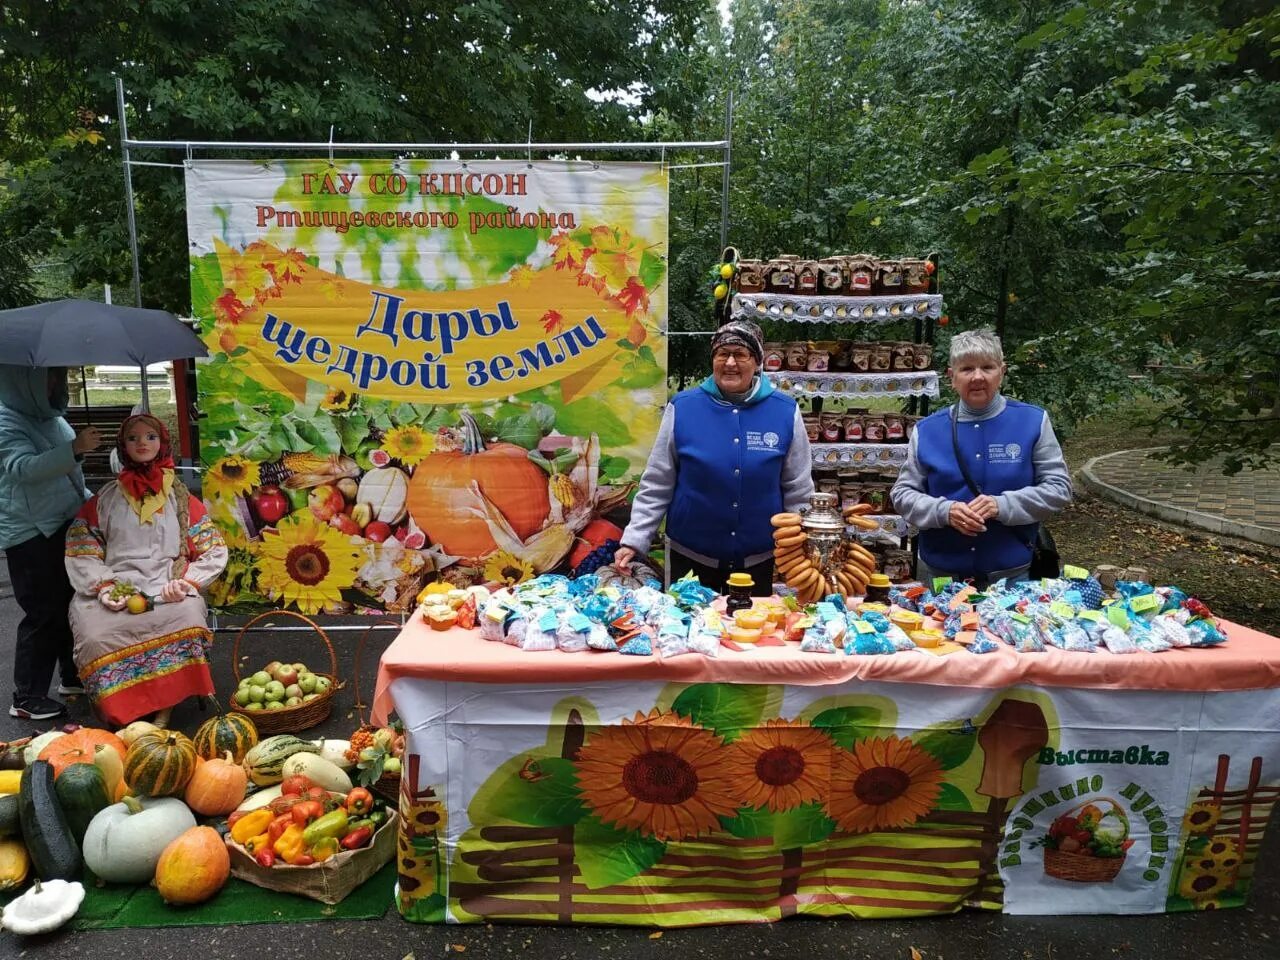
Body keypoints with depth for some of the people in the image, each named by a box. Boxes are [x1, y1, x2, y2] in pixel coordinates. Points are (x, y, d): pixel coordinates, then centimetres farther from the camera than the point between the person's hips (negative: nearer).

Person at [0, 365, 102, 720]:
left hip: (66, 527, 8)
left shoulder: (50, 415, 9)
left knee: (73, 605, 16)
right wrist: (75, 448, -43)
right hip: (31, 536, -8)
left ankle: (73, 676, 31)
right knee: (44, 614, -4)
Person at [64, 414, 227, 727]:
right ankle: (118, 712, -11)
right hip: (115, 592, 1)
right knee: (97, 638, -32)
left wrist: (186, 582, -7)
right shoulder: (105, 499, 17)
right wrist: (103, 585, -8)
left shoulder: (181, 499, 14)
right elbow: (81, 549, 10)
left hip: (168, 592, -1)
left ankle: (164, 709, -19)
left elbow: (215, 551, 9)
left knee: (185, 624, -35)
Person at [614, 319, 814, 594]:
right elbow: (656, 485, -1)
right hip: (690, 556, 0)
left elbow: (798, 492, 3)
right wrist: (633, 540, -7)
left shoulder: (784, 411, -4)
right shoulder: (682, 407, -6)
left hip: (758, 559, 1)